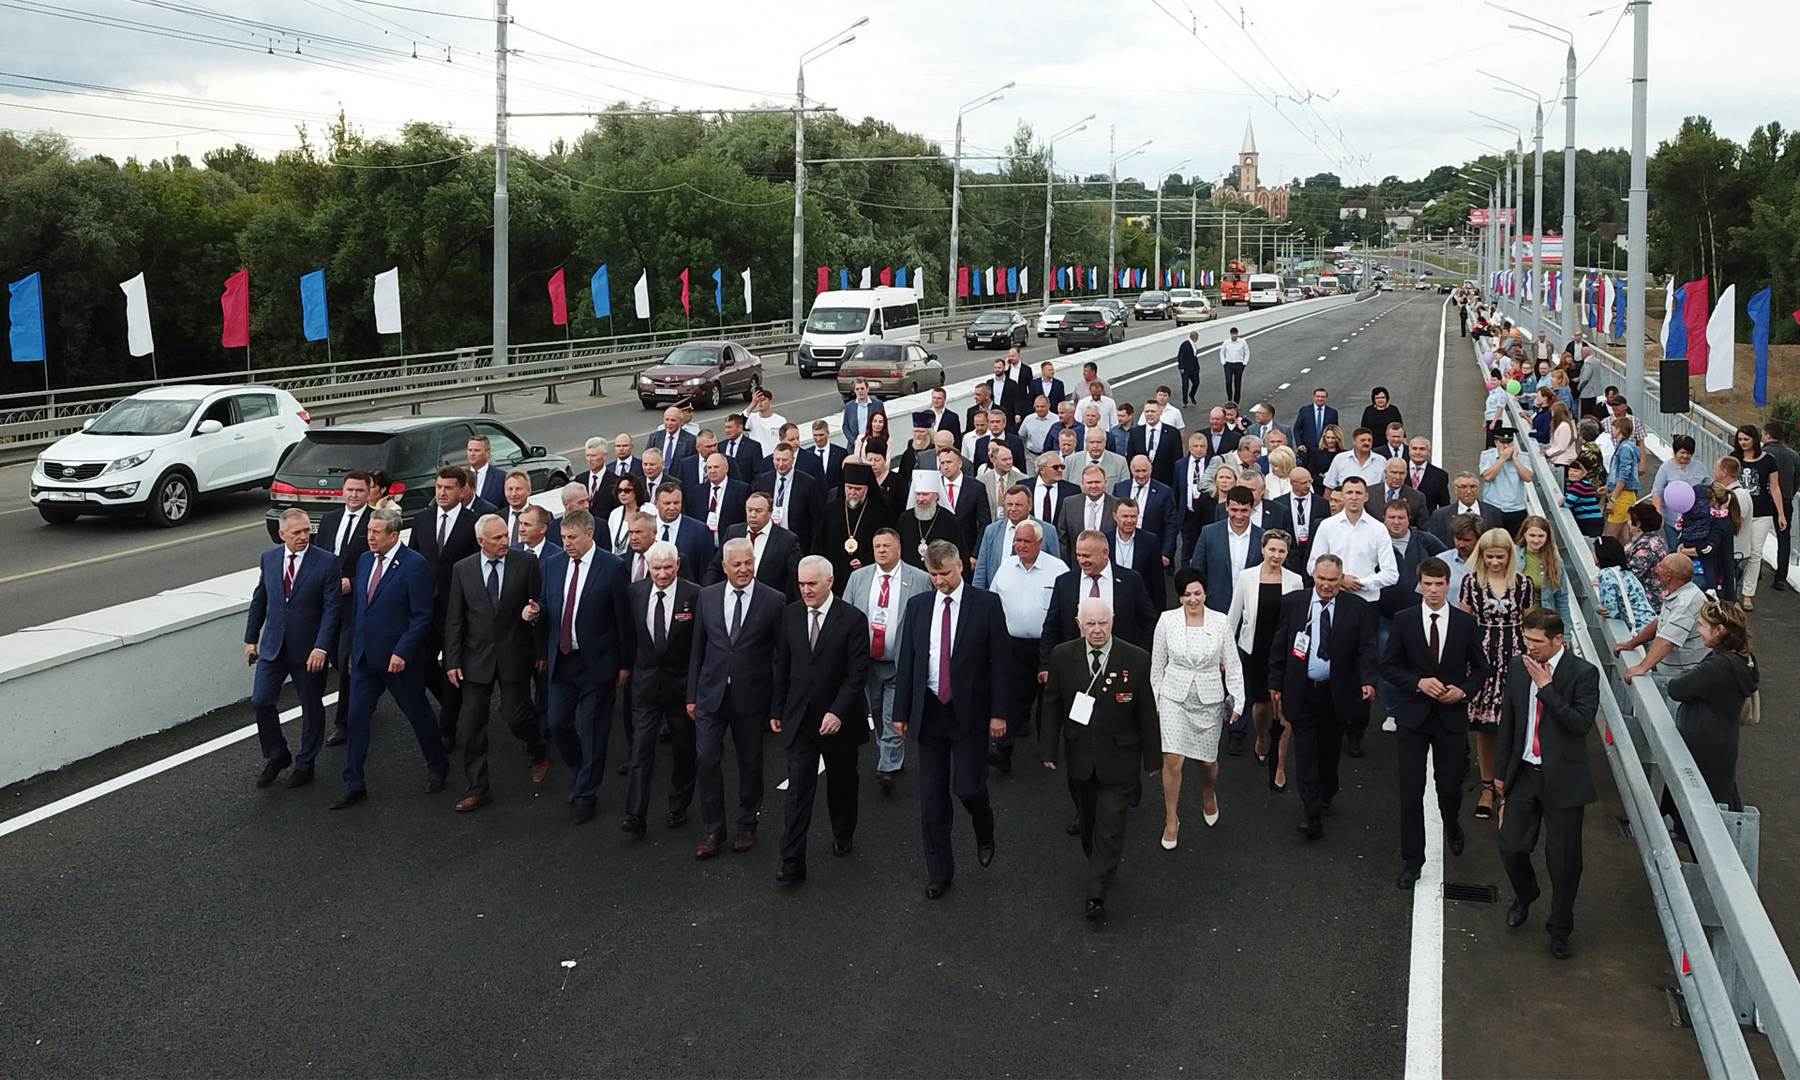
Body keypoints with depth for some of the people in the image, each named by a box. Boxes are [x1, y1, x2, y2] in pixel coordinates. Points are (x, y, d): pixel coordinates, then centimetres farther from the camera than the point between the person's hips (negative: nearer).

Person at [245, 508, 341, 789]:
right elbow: (259, 600, 11)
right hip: (273, 646, 3)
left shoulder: (327, 562, -11)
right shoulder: (268, 558, 2)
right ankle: (276, 756, 21)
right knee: (260, 702, 0)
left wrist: (321, 647, -20)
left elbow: (332, 607, -13)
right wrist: (251, 638, 11)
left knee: (312, 708, 9)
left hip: (309, 650, -3)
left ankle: (305, 763, 26)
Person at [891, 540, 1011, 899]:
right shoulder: (917, 606, 5)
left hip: (970, 711, -3)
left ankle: (984, 832, 31)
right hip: (929, 711, 3)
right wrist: (901, 712, 5)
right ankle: (939, 871, 18)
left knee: (968, 787, -4)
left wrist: (998, 712, -8)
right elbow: (906, 662, 8)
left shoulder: (986, 604, -5)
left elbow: (1000, 661, -5)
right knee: (932, 796, 6)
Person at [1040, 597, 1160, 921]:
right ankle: (1099, 866, 41)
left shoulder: (1137, 660, -11)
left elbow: (1147, 712, -4)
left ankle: (1096, 895, 1)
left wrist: (1152, 757, 0)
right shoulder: (1062, 656, -6)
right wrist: (1050, 749, 2)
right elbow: (1052, 706, 2)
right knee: (1088, 819, 18)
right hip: (1078, 757, 3)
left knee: (1110, 826, -4)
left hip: (1118, 759, -2)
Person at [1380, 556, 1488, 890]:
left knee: (1451, 787, 8)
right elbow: (1388, 666, 0)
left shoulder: (1466, 622, 0)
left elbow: (1480, 668, 7)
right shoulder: (1404, 620, -2)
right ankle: (1412, 859, 11)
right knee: (1411, 791, 0)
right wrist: (1418, 683, -15)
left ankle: (1452, 825, 43)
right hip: (1413, 715, 0)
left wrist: (1464, 690, -11)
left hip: (1451, 716, 1)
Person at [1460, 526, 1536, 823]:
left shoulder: (1523, 584, 3)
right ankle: (1487, 786, 18)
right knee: (1483, 726, 4)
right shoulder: (1471, 582, 1)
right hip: (1481, 657, 0)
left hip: (1514, 657, 0)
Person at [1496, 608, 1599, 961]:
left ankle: (1560, 929, 24)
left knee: (1563, 859, 4)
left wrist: (1547, 687, -23)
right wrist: (1502, 771, 15)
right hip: (1524, 773, 4)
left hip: (1563, 778, -4)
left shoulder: (1583, 673, -11)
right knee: (1511, 846, 3)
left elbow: (1581, 723, -23)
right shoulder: (1517, 667, 3)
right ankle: (1524, 896, 36)